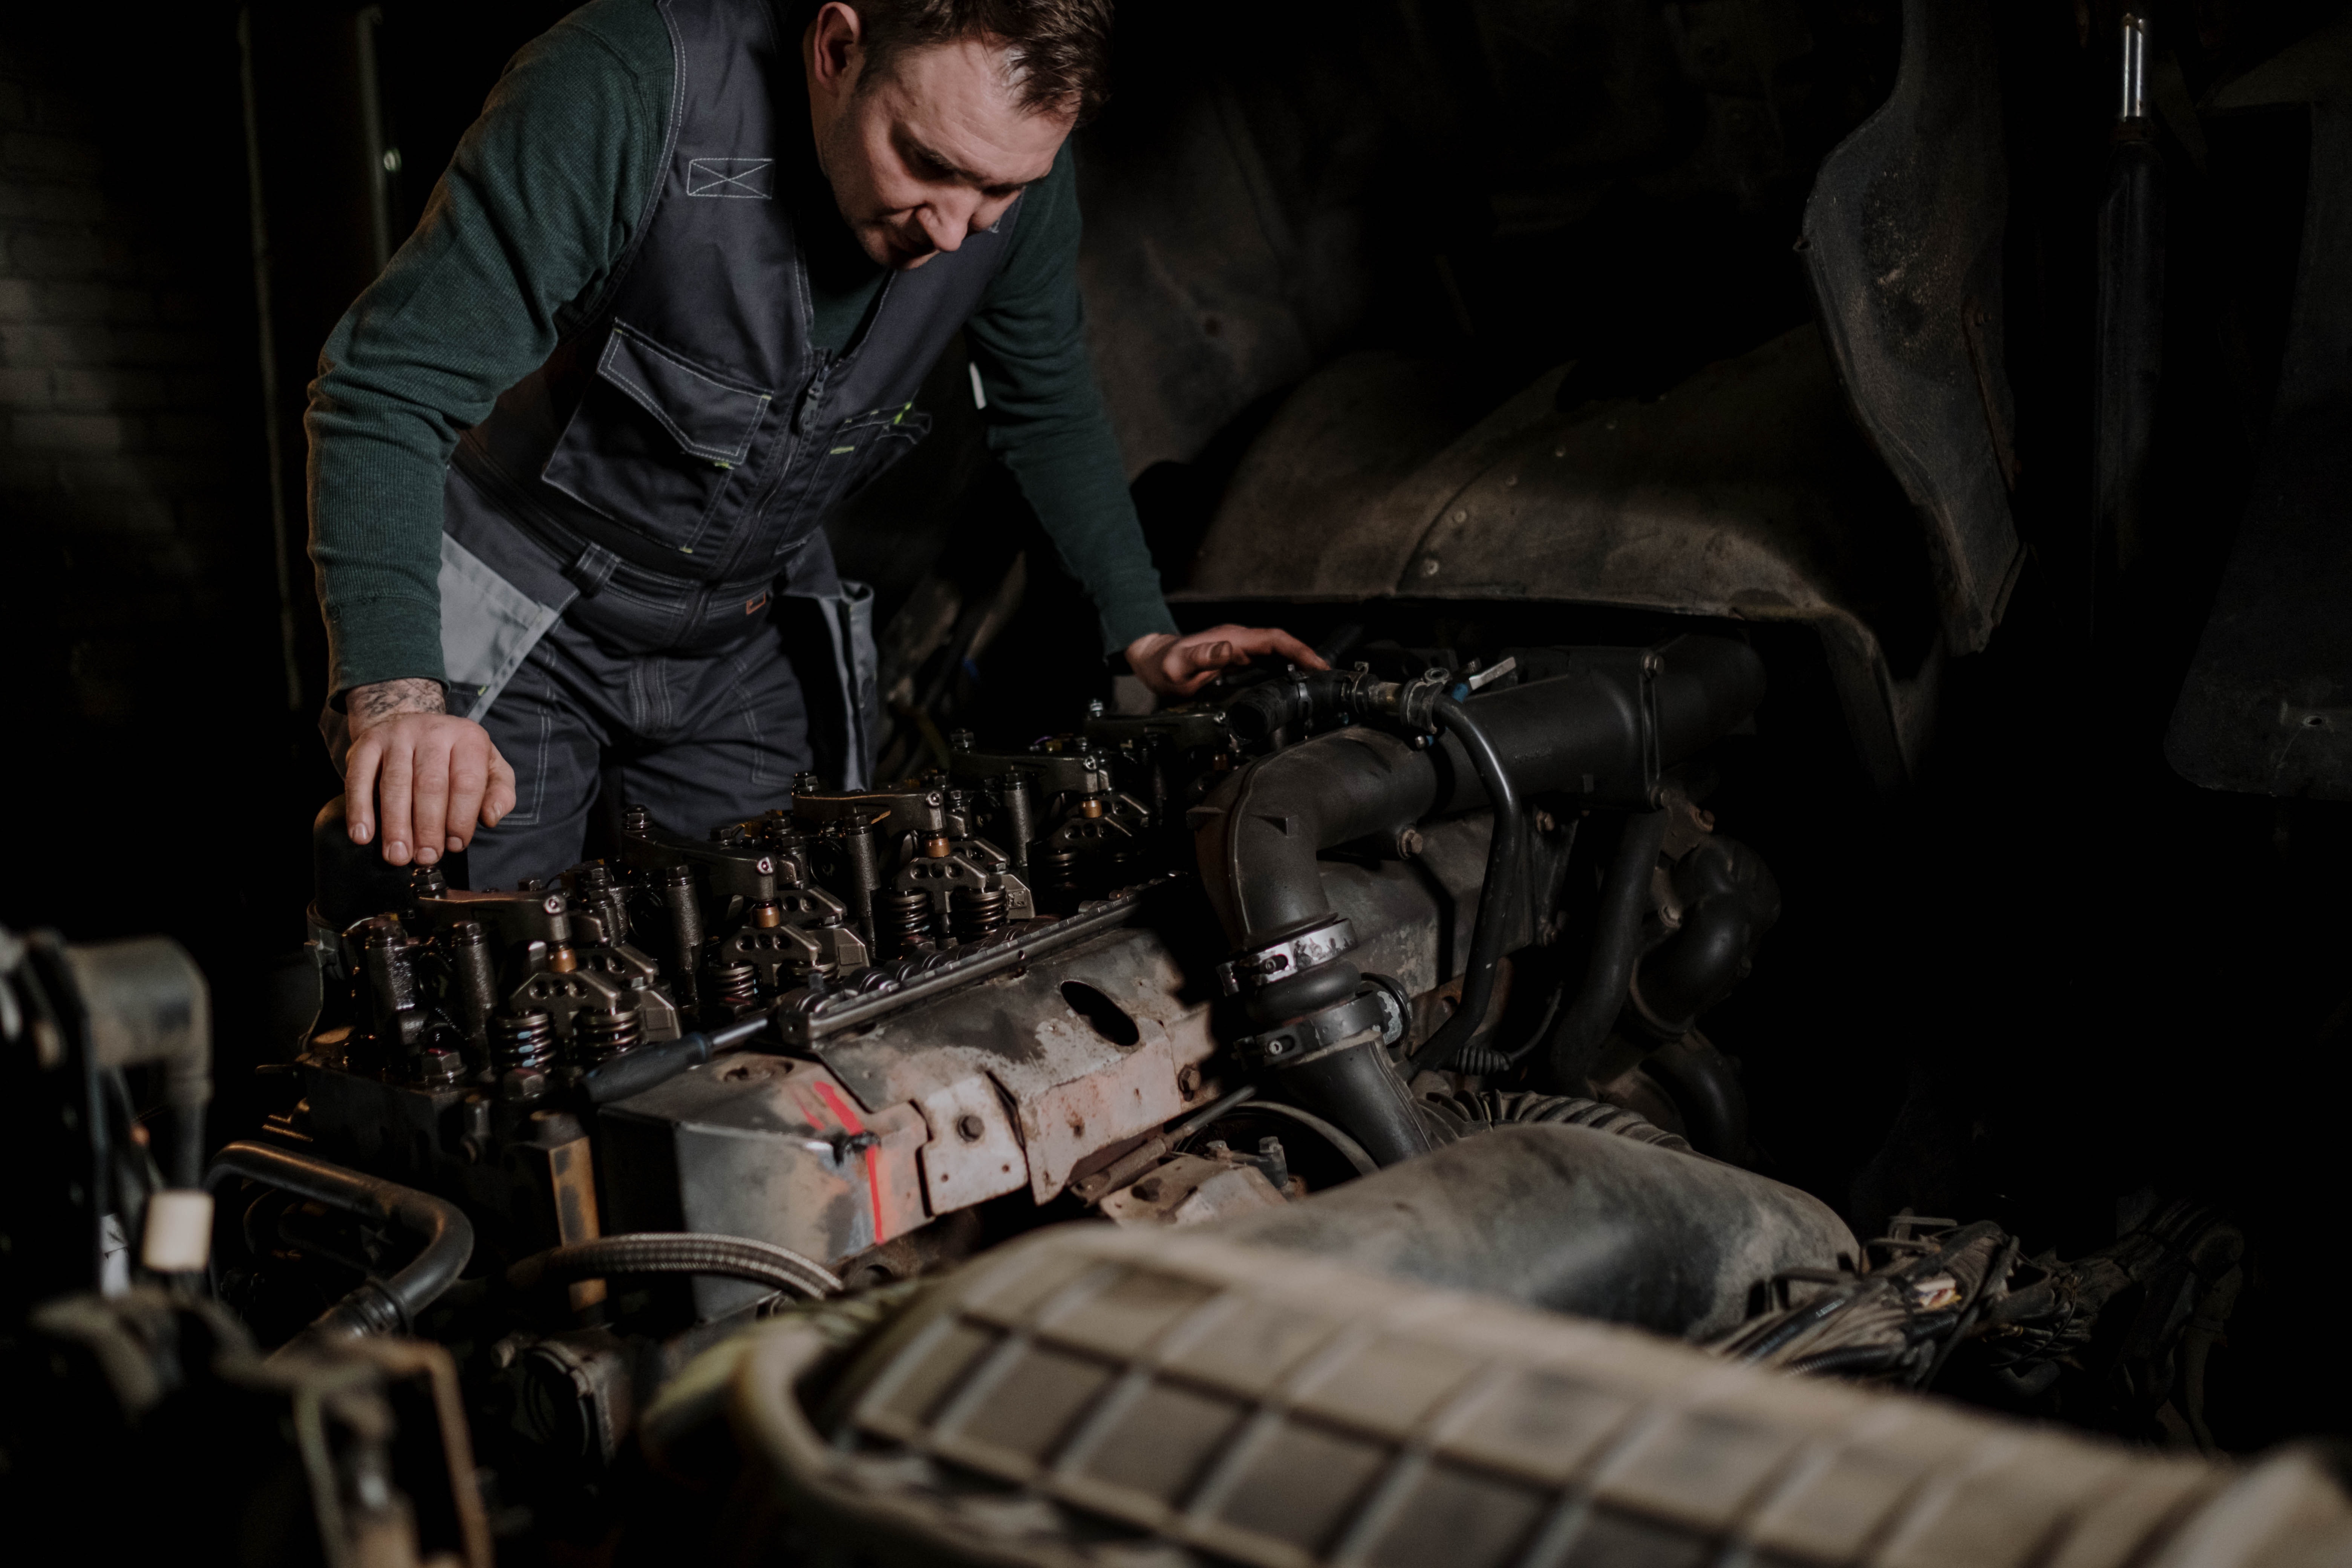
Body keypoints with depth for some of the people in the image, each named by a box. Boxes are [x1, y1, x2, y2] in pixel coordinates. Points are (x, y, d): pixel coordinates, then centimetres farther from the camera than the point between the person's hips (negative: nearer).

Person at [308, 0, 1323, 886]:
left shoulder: (1018, 170, -14)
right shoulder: (630, 91, -31)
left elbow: (1048, 407, 5)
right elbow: (388, 389, -30)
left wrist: (1143, 635, -1)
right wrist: (394, 691, -44)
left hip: (745, 648, 4)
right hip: (516, 629, -3)